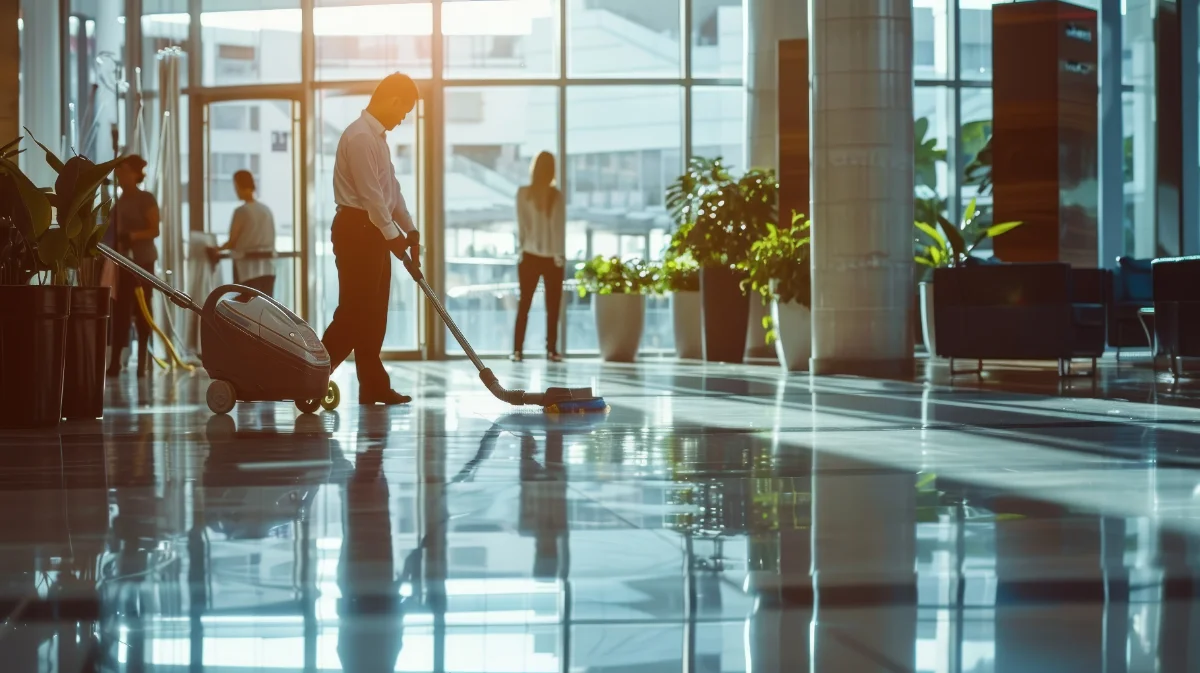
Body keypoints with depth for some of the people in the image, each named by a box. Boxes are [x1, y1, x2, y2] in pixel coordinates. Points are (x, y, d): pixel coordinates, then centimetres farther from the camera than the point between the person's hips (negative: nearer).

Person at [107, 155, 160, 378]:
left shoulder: (146, 199, -5)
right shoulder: (119, 201, 13)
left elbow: (154, 230, -12)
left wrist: (131, 236, -26)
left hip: (142, 261, -6)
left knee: (141, 309, -4)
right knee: (120, 309, 2)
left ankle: (143, 361, 0)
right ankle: (115, 361, 1)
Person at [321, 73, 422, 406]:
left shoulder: (377, 137, 17)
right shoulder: (360, 137, -16)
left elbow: (391, 189, 19)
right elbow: (370, 194, -19)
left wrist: (410, 230, 14)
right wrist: (392, 235, -14)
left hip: (374, 230, 10)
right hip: (357, 229, -10)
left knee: (373, 313, 9)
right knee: (354, 311, -9)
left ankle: (373, 386, 13)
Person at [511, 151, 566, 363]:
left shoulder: (523, 193, -3)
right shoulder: (556, 195, -6)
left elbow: (521, 224, -2)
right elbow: (559, 226, -6)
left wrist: (520, 249, 5)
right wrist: (560, 254, -2)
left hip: (530, 256, 1)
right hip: (552, 257, -1)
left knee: (524, 304, 6)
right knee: (552, 306, 6)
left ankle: (517, 350, 0)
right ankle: (551, 350, 4)